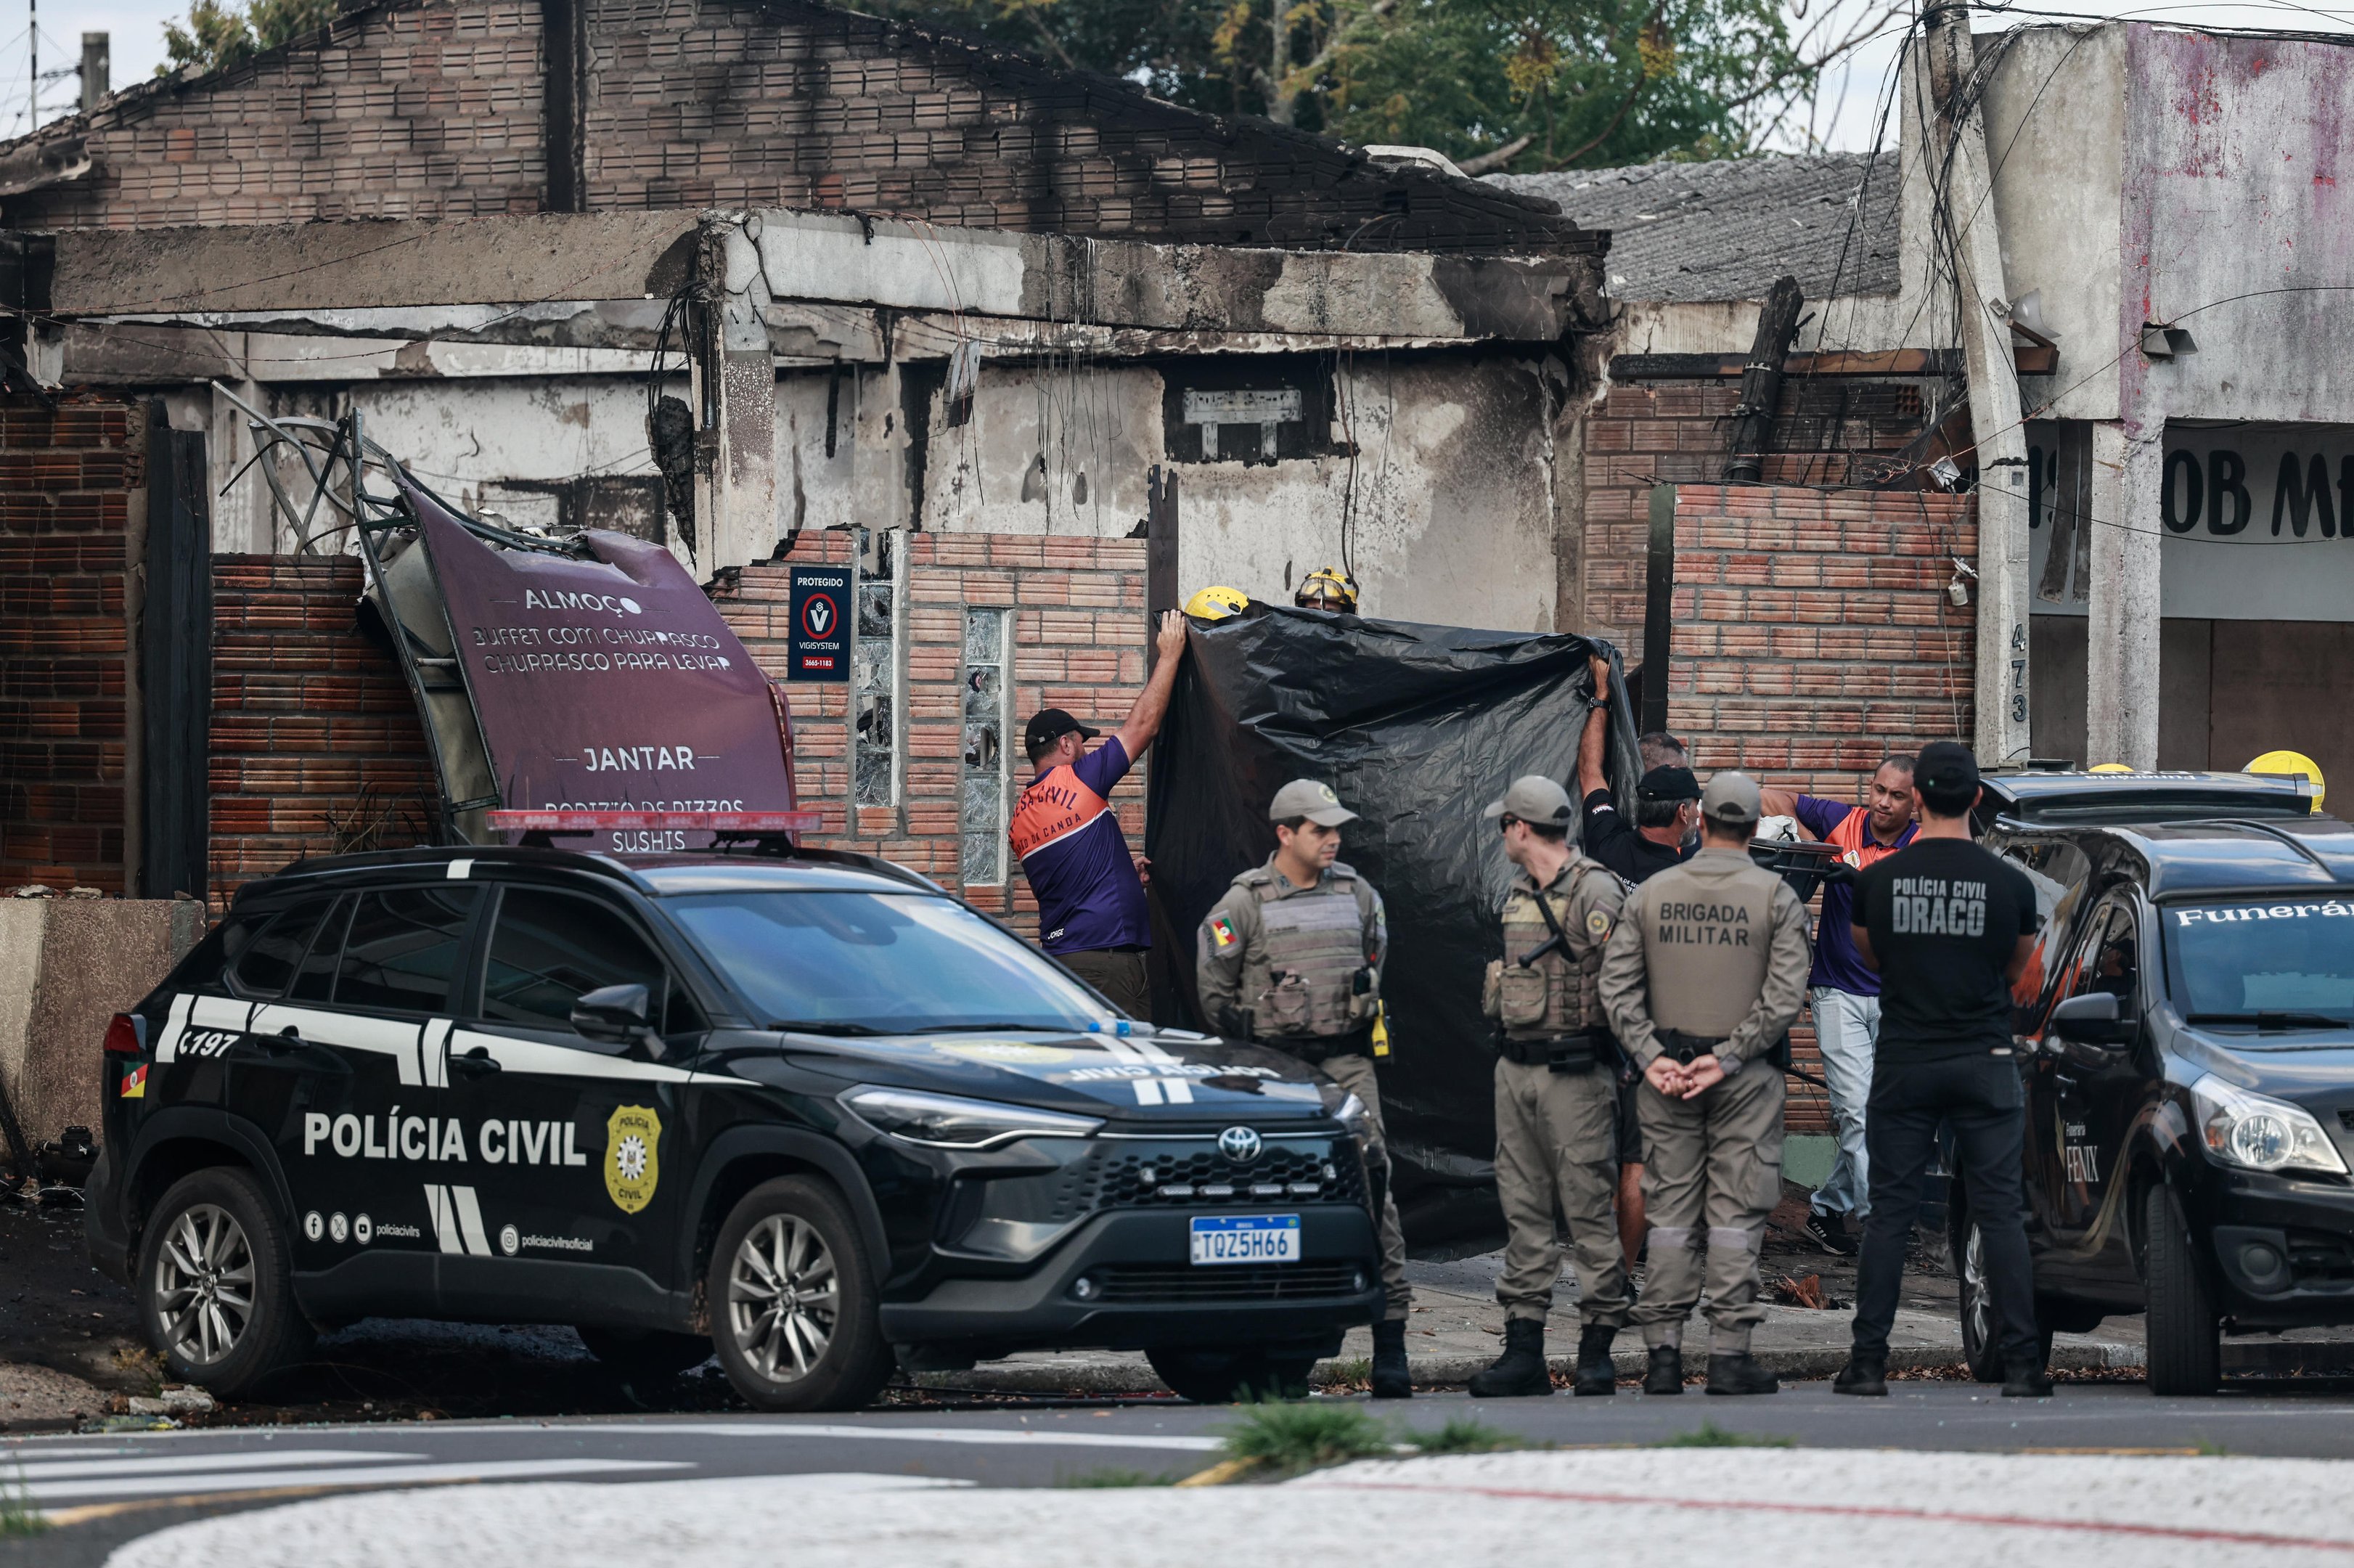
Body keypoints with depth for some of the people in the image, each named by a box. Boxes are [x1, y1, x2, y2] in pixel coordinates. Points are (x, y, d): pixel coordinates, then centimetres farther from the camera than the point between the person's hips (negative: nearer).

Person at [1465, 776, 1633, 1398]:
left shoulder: (1595, 893, -11)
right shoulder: (1517, 895, 14)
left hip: (1575, 1071, -8)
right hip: (1515, 1067, 8)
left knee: (1589, 1208, -5)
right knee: (1523, 1209, 7)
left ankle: (1598, 1348, -2)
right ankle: (1523, 1349, 9)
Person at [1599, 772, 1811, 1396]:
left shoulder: (1650, 894, 5)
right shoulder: (1775, 897, -3)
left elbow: (1616, 986, 0)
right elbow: (1785, 994, -11)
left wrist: (1651, 1056, -4)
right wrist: (1725, 1058, -11)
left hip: (1666, 1075, 2)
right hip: (1744, 1080, -2)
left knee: (1670, 1210, 6)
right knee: (1736, 1215, 0)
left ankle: (1663, 1351, 4)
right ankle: (1729, 1351, -3)